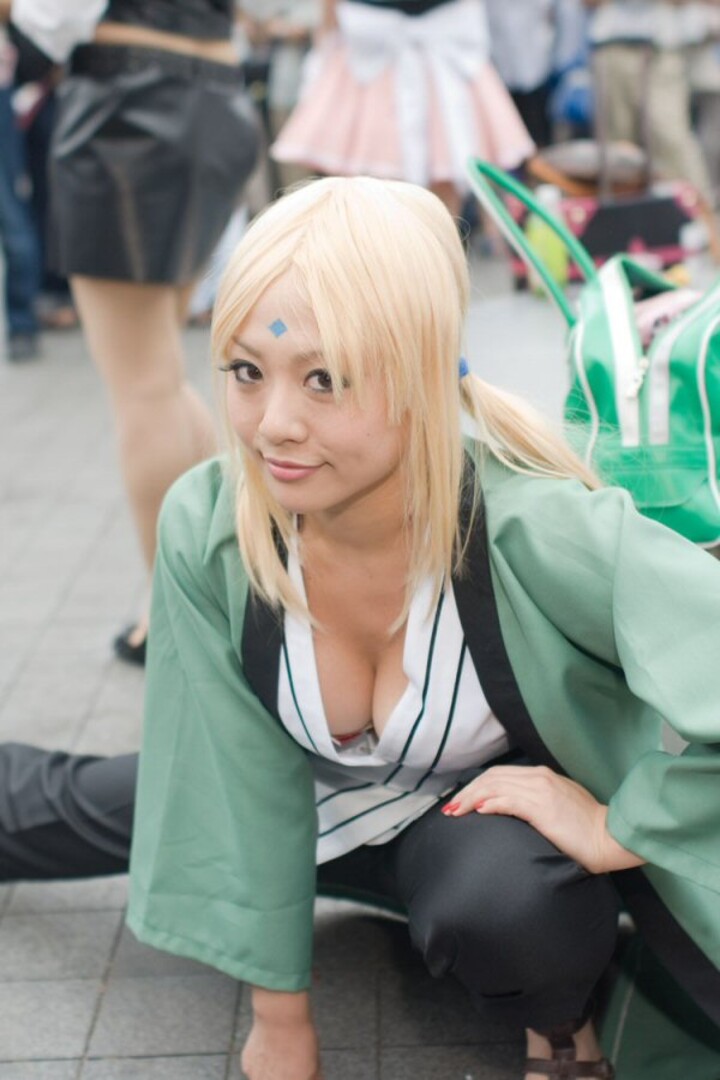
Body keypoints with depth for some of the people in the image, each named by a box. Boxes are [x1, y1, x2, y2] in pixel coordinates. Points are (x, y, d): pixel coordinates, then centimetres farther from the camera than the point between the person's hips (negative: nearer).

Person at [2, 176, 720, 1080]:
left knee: (511, 894, -37)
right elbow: (242, 775, -15)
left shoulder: (538, 532, -39)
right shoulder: (205, 529, -26)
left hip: (499, 811, -4)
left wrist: (616, 831, -32)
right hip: (310, 801, 4)